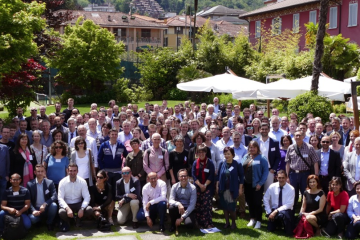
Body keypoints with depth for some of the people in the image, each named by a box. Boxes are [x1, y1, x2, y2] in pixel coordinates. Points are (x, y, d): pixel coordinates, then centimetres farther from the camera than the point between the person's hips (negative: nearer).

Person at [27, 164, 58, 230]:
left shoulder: (50, 182, 2)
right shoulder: (30, 184, 2)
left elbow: (55, 196, -10)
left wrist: (45, 204, -26)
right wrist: (33, 210, -20)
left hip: (47, 208, 1)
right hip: (35, 209, -1)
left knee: (54, 205, -32)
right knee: (32, 218, -33)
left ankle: (49, 223, -4)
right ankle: (41, 221, 6)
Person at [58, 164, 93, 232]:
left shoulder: (82, 182, -5)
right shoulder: (62, 182, -8)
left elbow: (87, 197, -9)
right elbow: (60, 198, -14)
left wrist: (82, 209, -27)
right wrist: (67, 209, -32)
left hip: (78, 204, 2)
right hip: (66, 205, -1)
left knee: (89, 210, -28)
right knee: (61, 212, -36)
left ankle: (78, 219, 8)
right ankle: (66, 222, 4)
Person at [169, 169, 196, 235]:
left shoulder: (192, 188, -13)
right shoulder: (175, 186, -7)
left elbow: (192, 205, -16)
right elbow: (171, 200, -16)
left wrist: (182, 217, -22)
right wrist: (178, 204, -40)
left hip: (188, 210, -2)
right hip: (178, 208, 2)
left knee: (189, 224, -31)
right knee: (171, 207, -33)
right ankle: (173, 224, -3)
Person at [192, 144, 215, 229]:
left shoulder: (210, 163, 0)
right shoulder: (195, 163, 7)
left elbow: (211, 176, -3)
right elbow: (194, 175, 2)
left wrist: (205, 185, -11)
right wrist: (200, 185, -9)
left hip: (208, 187, -3)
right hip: (197, 187, 3)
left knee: (207, 205, -8)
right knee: (198, 205, 2)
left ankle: (208, 223, -8)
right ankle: (199, 222, 9)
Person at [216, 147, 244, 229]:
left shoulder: (237, 165, -6)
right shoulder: (222, 164, 3)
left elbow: (241, 177, -3)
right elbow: (218, 175, 8)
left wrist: (240, 188, -5)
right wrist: (217, 186, 4)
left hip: (233, 190, -3)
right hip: (223, 189, 3)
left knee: (232, 207, 1)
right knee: (224, 207, 9)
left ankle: (233, 223, 19)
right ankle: (227, 222, 22)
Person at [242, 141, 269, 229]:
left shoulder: (262, 158, -8)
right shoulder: (245, 157, 9)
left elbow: (266, 171, -10)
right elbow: (242, 169, 11)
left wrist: (260, 183, -14)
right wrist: (242, 181, 2)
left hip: (257, 185, -5)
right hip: (247, 184, 5)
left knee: (257, 203, -1)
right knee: (249, 202, 12)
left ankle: (258, 221, 9)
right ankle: (252, 219, 25)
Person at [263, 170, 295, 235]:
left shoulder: (291, 189, -11)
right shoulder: (272, 186, -3)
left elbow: (289, 204, -15)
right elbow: (265, 199, 1)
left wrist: (277, 211, -23)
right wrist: (269, 212, -9)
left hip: (286, 211, -4)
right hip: (274, 210, 4)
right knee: (270, 230, -2)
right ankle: (277, 222, 32)